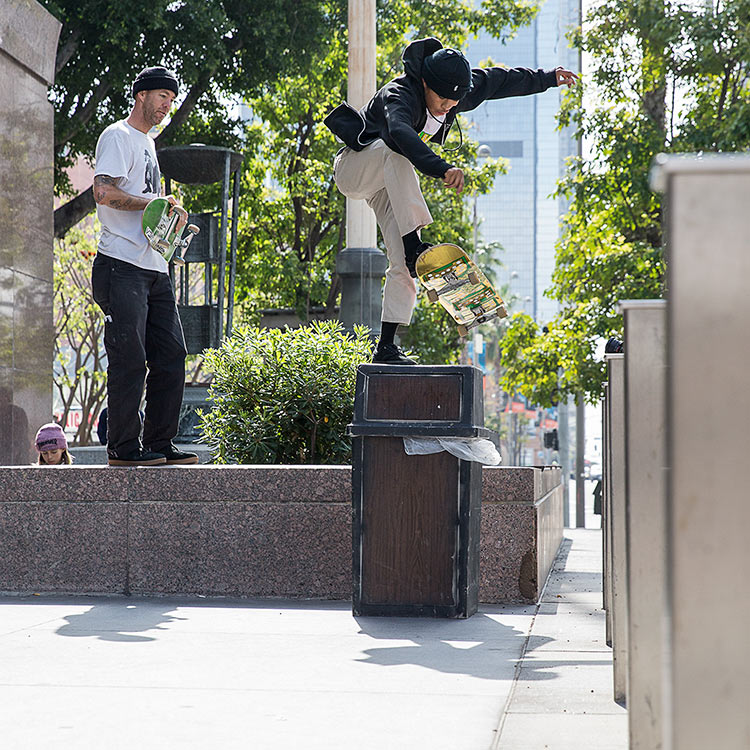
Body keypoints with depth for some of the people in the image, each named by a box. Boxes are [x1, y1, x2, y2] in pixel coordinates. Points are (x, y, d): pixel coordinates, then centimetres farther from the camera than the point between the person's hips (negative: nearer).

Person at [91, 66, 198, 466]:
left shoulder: (148, 143, 25)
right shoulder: (117, 136, -3)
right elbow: (104, 193, -17)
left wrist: (171, 217, 10)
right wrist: (157, 202, -13)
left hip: (154, 267, 9)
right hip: (123, 266, -9)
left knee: (171, 355, 6)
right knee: (129, 359, -9)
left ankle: (159, 443, 11)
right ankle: (123, 447, -3)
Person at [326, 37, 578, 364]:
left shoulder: (456, 89, -8)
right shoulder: (399, 95, -31)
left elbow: (499, 80, 10)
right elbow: (401, 134, -53)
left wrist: (547, 78, 23)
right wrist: (442, 168, -67)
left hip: (389, 183, 6)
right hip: (352, 167, -6)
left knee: (402, 267, -10)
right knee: (396, 153, -40)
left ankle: (386, 347, -9)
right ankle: (414, 245, -43)